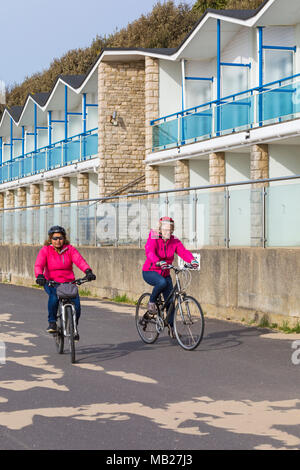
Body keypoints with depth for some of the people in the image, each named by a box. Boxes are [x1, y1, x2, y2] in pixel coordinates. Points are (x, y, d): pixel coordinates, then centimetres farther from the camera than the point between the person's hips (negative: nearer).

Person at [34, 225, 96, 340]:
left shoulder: (70, 249, 0)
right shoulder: (45, 250, -3)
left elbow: (80, 261, -16)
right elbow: (39, 265, -17)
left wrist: (88, 271, -35)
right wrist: (39, 276, -39)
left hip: (68, 282, 2)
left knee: (76, 303, -16)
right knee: (54, 296, -34)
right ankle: (52, 322, -15)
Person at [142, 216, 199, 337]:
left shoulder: (174, 241, -3)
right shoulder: (153, 239, -16)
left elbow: (183, 251, -18)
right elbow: (149, 252, -34)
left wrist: (192, 260, -40)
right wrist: (158, 262, -55)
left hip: (165, 273, 5)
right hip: (150, 272, -5)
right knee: (162, 282, -37)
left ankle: (170, 327, 16)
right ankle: (151, 302, -13)